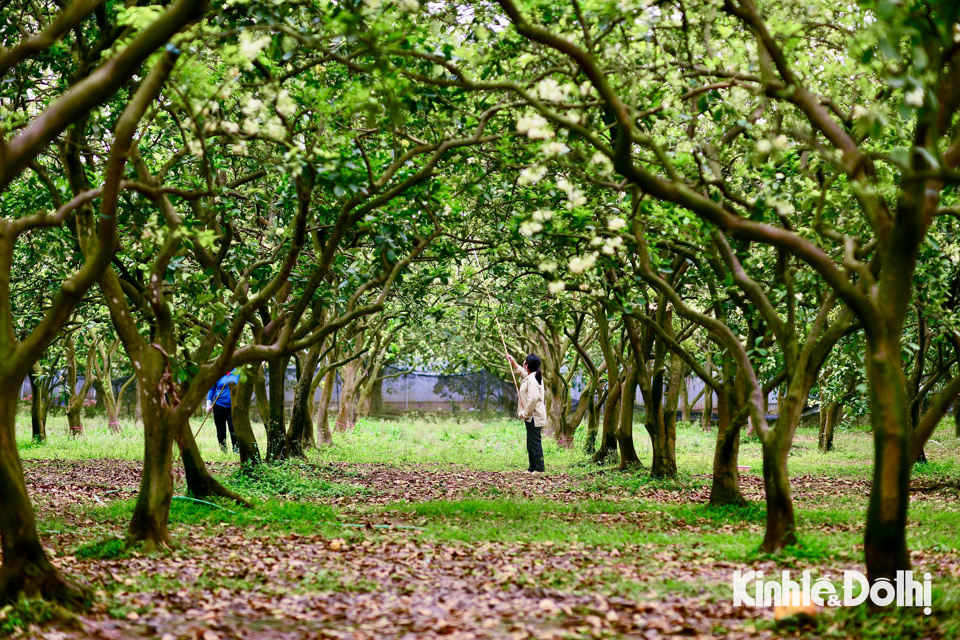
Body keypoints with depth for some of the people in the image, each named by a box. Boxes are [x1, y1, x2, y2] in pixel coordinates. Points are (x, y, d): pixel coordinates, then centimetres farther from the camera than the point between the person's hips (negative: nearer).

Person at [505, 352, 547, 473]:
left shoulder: (532, 380, -19)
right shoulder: (529, 376, 13)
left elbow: (533, 398, -28)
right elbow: (521, 372, 37)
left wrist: (525, 413, -19)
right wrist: (513, 362, 41)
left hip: (534, 417, -11)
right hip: (532, 416, 11)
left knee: (535, 443, -8)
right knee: (531, 443, 16)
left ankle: (539, 468, -6)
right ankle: (532, 467, 23)